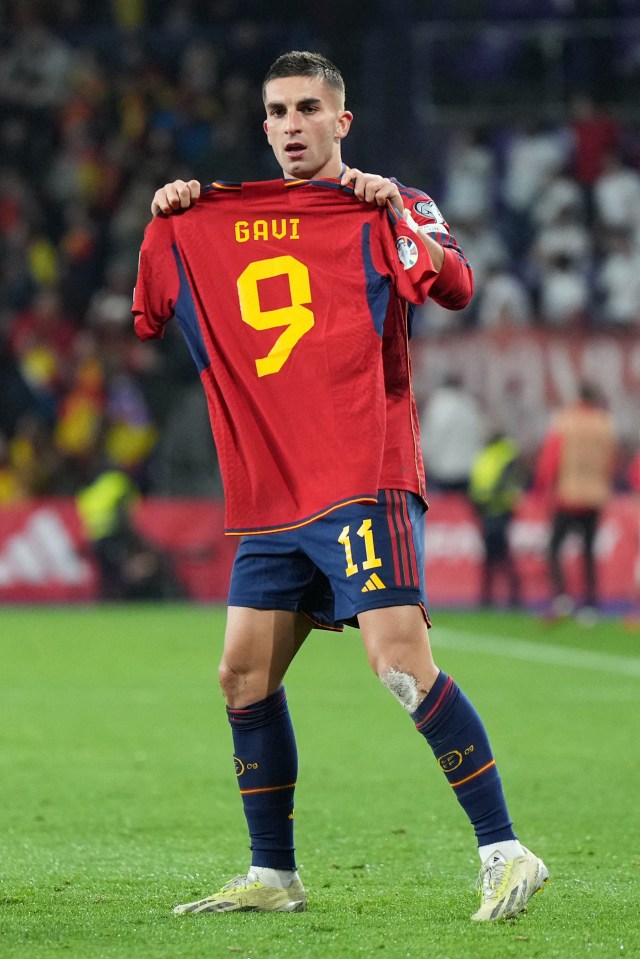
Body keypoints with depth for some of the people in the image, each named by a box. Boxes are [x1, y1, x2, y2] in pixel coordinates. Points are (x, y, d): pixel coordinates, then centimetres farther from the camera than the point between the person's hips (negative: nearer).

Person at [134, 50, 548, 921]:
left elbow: (454, 287, -14)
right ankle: (273, 877, 15)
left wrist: (394, 208, -19)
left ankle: (504, 853, -13)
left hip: (363, 482, -6)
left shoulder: (382, 209, 1)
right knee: (244, 676, 4)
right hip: (269, 497, 6)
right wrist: (164, 224, 10)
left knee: (400, 662, -18)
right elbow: (149, 316, 23)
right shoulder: (222, 224, 17)